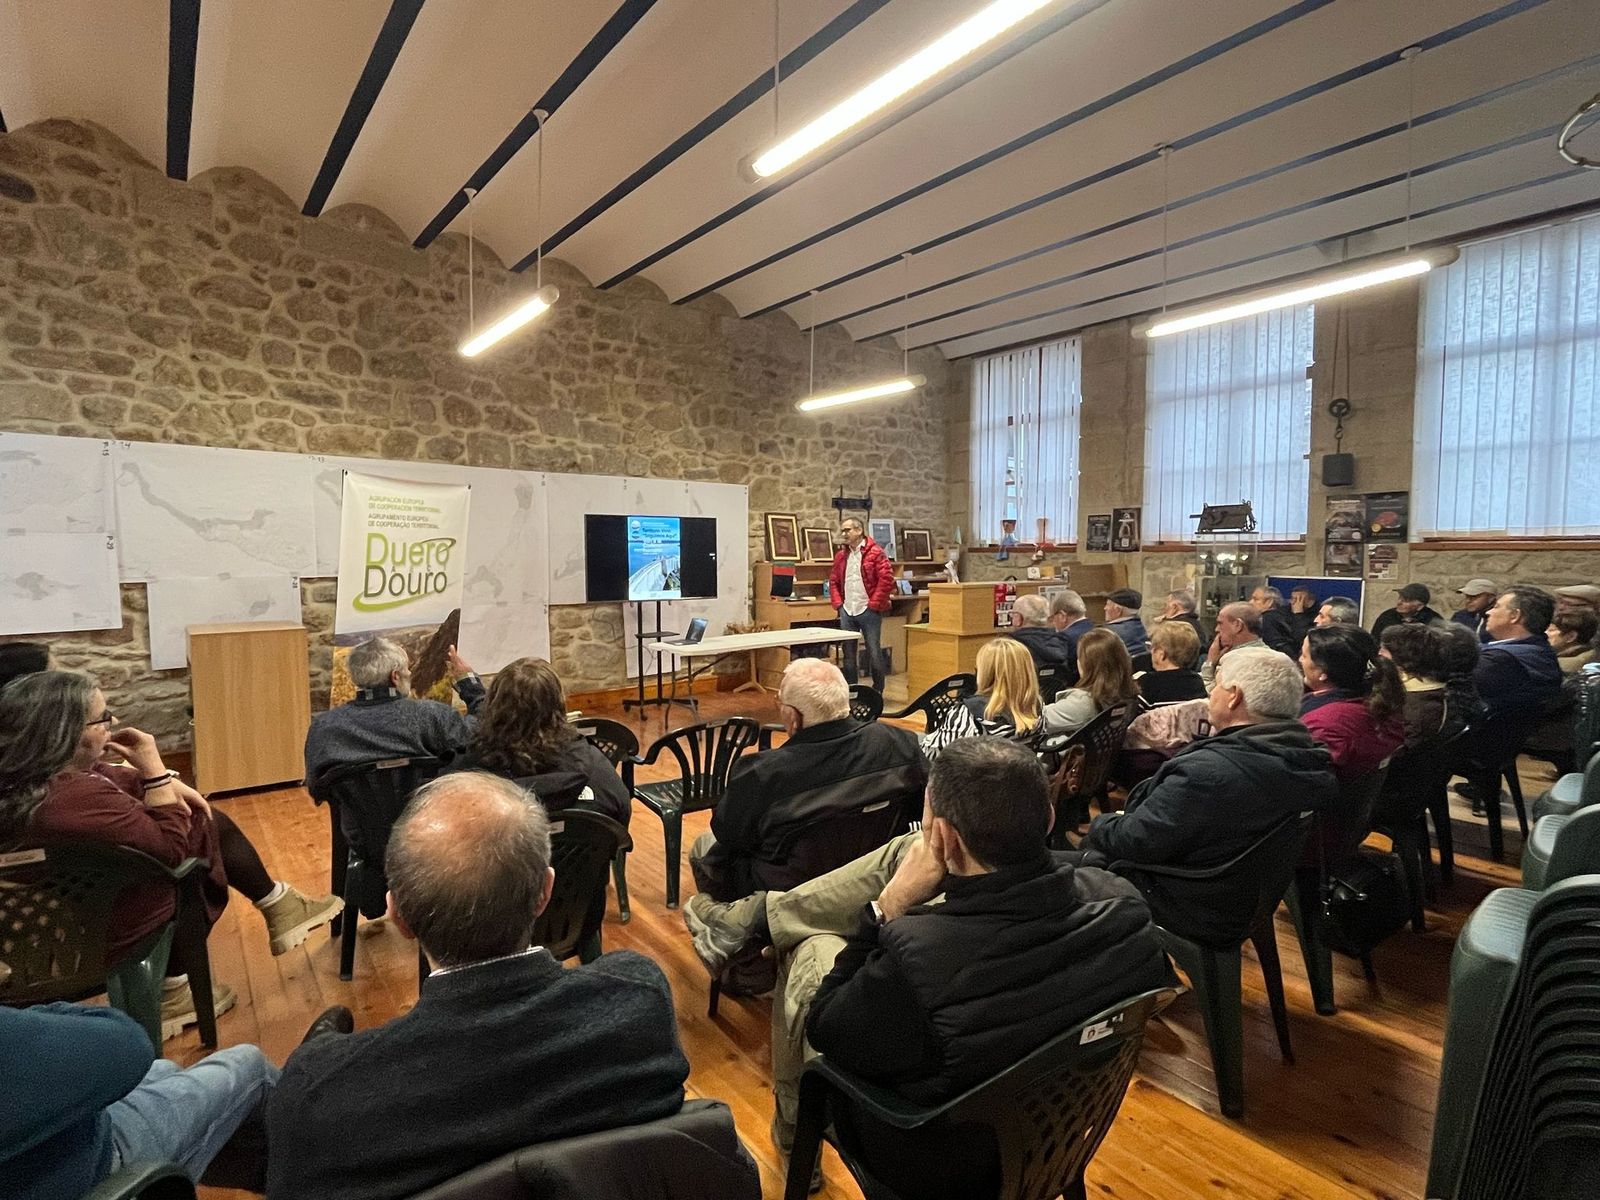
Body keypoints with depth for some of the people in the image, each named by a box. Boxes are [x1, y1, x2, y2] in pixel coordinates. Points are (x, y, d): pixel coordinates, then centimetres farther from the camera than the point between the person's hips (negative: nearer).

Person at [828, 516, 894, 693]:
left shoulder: (875, 552, -6)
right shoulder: (841, 556, 12)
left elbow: (887, 579, -12)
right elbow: (833, 582, 17)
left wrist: (874, 604, -12)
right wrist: (838, 604, 5)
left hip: (868, 611, -5)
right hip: (846, 611, 6)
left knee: (874, 652, 0)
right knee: (848, 653, 10)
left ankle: (878, 691, 13)